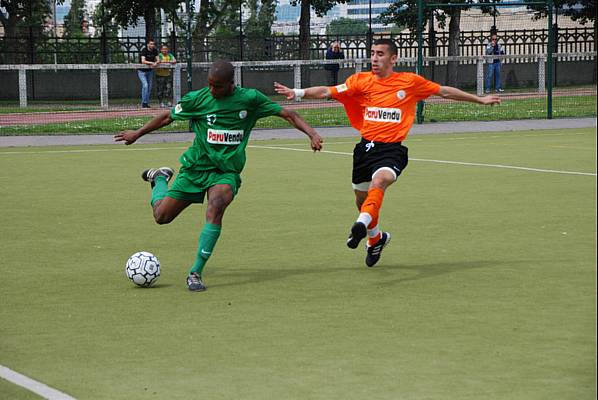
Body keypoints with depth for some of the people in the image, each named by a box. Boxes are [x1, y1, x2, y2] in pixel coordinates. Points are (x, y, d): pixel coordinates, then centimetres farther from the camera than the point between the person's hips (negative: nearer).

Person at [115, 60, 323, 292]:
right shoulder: (197, 99, -6)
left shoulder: (250, 99, -7)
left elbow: (287, 114, -2)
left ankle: (196, 273, -27)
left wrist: (311, 133, -16)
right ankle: (160, 178, 38)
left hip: (227, 172, -1)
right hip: (196, 167, 1)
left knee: (216, 206, -33)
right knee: (161, 216, 1)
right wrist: (137, 134, 17)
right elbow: (168, 116, 9)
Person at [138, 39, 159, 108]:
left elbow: (157, 60, -3)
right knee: (145, 85, -19)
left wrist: (156, 63, -26)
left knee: (149, 87, 6)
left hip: (150, 70, 6)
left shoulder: (155, 51, -1)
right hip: (142, 71, -6)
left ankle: (147, 103, 15)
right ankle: (144, 103, -15)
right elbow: (143, 61, -30)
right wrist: (151, 63, -35)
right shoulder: (144, 50, -19)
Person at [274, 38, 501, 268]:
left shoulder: (410, 82, 2)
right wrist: (297, 93, -18)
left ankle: (362, 223, -52)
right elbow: (328, 92, -3)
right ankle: (376, 238, 40)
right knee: (361, 199, 14)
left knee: (379, 181, -34)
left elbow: (445, 91, 13)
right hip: (366, 147, 4)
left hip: (392, 148, -4)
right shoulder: (361, 81, 5)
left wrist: (480, 100, 18)